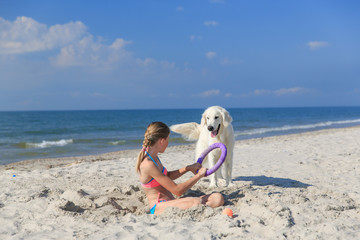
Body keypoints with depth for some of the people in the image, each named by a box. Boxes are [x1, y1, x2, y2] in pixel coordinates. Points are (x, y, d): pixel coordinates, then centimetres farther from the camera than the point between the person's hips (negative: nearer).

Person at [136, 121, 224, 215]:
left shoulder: (152, 157, 11)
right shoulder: (148, 164, -19)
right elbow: (177, 191, -18)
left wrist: (188, 168, 19)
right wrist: (199, 175, -6)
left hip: (171, 204, 9)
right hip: (159, 208, -9)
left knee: (218, 198, -9)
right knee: (196, 203, -37)